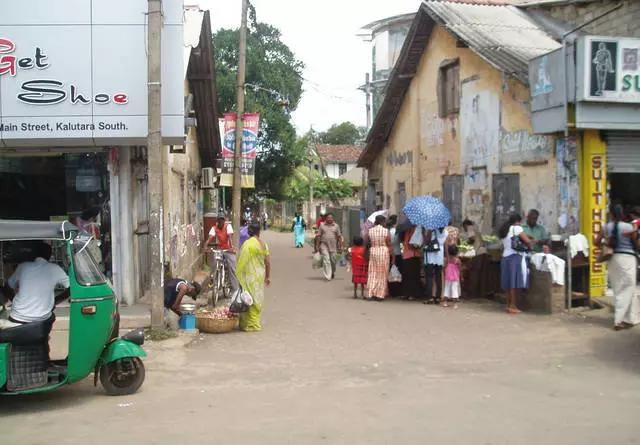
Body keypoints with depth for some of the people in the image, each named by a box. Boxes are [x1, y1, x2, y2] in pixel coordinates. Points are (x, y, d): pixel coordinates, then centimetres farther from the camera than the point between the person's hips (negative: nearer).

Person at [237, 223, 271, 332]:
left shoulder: (248, 244, -13)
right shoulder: (263, 244, 5)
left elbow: (242, 262, -15)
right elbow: (268, 262, 7)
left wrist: (239, 276, -6)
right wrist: (268, 277, 16)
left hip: (250, 275, -6)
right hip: (260, 274, 6)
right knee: (258, 298, 15)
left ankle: (250, 324, 5)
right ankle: (256, 321, 25)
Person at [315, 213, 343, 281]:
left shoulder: (336, 226, 5)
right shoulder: (322, 225, 4)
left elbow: (339, 236, 5)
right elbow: (319, 236, 5)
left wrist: (341, 246, 0)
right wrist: (317, 246, 1)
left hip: (333, 246, 1)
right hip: (324, 245, -1)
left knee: (333, 260, 8)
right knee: (326, 260, -11)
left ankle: (333, 274, 33)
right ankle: (327, 276, -12)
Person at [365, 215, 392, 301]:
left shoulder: (370, 231, 2)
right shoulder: (386, 231, -7)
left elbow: (367, 243, 4)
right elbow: (389, 245, -6)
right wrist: (393, 257, -1)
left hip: (373, 252, 3)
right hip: (383, 252, -3)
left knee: (373, 273, 10)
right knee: (382, 274, 5)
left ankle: (372, 293, 8)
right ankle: (380, 294, 6)